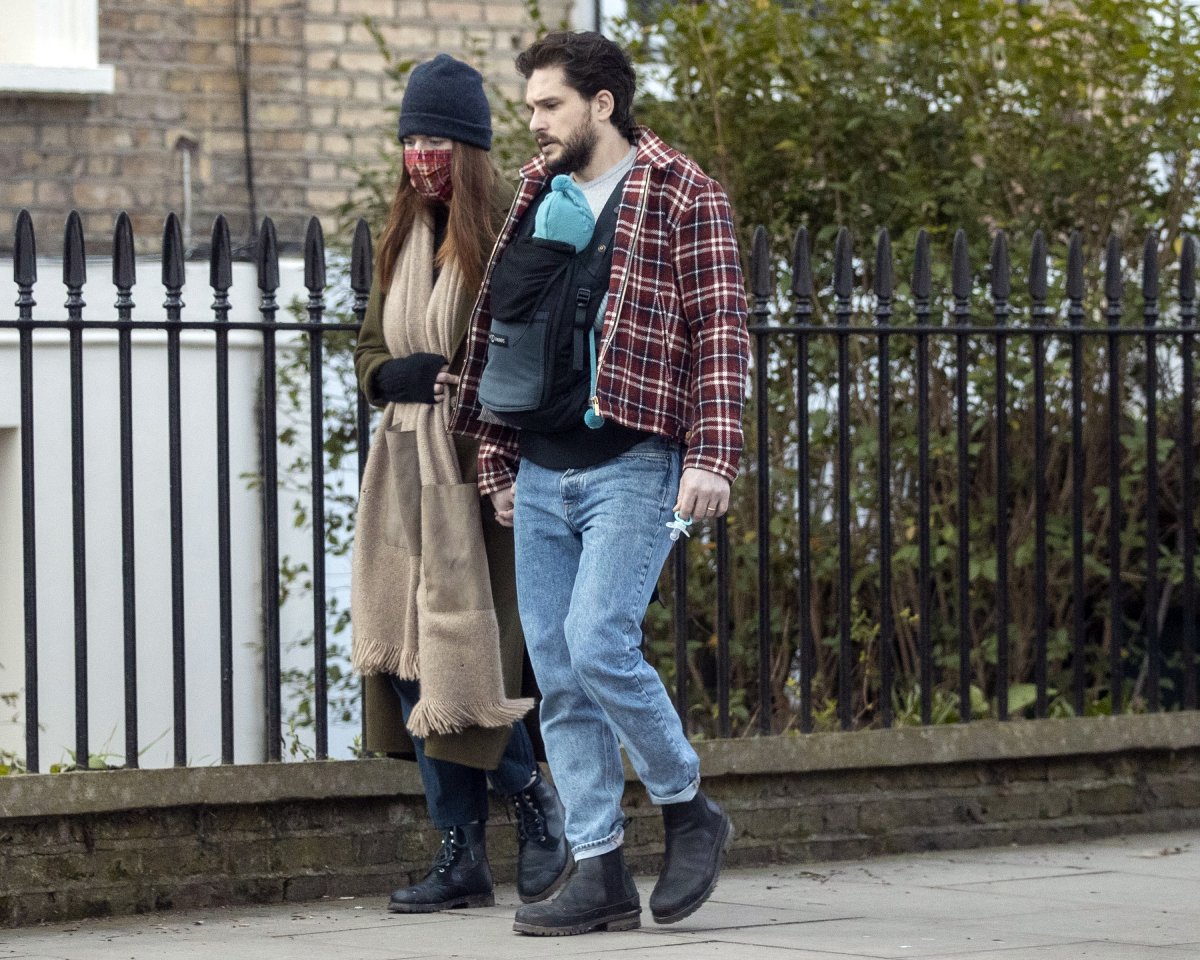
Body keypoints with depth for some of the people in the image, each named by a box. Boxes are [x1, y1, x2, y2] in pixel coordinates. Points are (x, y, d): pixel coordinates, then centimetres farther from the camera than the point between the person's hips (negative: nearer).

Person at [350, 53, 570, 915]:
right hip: (405, 470, 7)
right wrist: (403, 376, -1)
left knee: (459, 653, -10)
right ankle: (462, 853, 8)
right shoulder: (402, 239, 15)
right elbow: (368, 354, 20)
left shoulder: (506, 236, -7)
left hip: (474, 473, -7)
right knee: (408, 658, 4)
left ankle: (537, 803, 11)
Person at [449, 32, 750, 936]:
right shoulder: (534, 196, 15)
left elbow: (721, 331, -8)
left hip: (632, 465, -7)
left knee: (599, 647, -19)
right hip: (541, 475, 7)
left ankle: (690, 810, 3)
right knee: (559, 678, 3)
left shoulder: (683, 197, -3)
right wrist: (499, 463, 17)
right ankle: (600, 874, 6)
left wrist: (712, 456, -17)